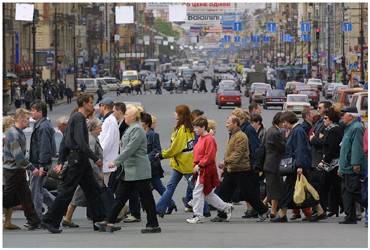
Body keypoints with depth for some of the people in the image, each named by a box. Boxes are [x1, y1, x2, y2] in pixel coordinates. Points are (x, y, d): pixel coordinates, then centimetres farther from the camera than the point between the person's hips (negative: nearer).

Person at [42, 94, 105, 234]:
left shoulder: (76, 117, 18)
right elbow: (81, 142, -22)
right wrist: (95, 159, -20)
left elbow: (65, 142, 19)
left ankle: (100, 220, 11)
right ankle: (50, 220, -3)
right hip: (77, 158, -10)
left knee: (93, 190, 9)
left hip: (80, 160, 10)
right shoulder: (79, 118, -12)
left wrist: (61, 162, 19)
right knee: (66, 191, -7)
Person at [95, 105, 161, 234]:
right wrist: (118, 163, 18)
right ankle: (110, 223, 10)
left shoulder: (137, 130, -16)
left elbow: (130, 149, -22)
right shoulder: (130, 129, 16)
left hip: (138, 171, -10)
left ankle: (154, 225, 2)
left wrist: (116, 162, -20)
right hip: (129, 170, 10)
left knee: (146, 198, -3)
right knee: (120, 196, 9)